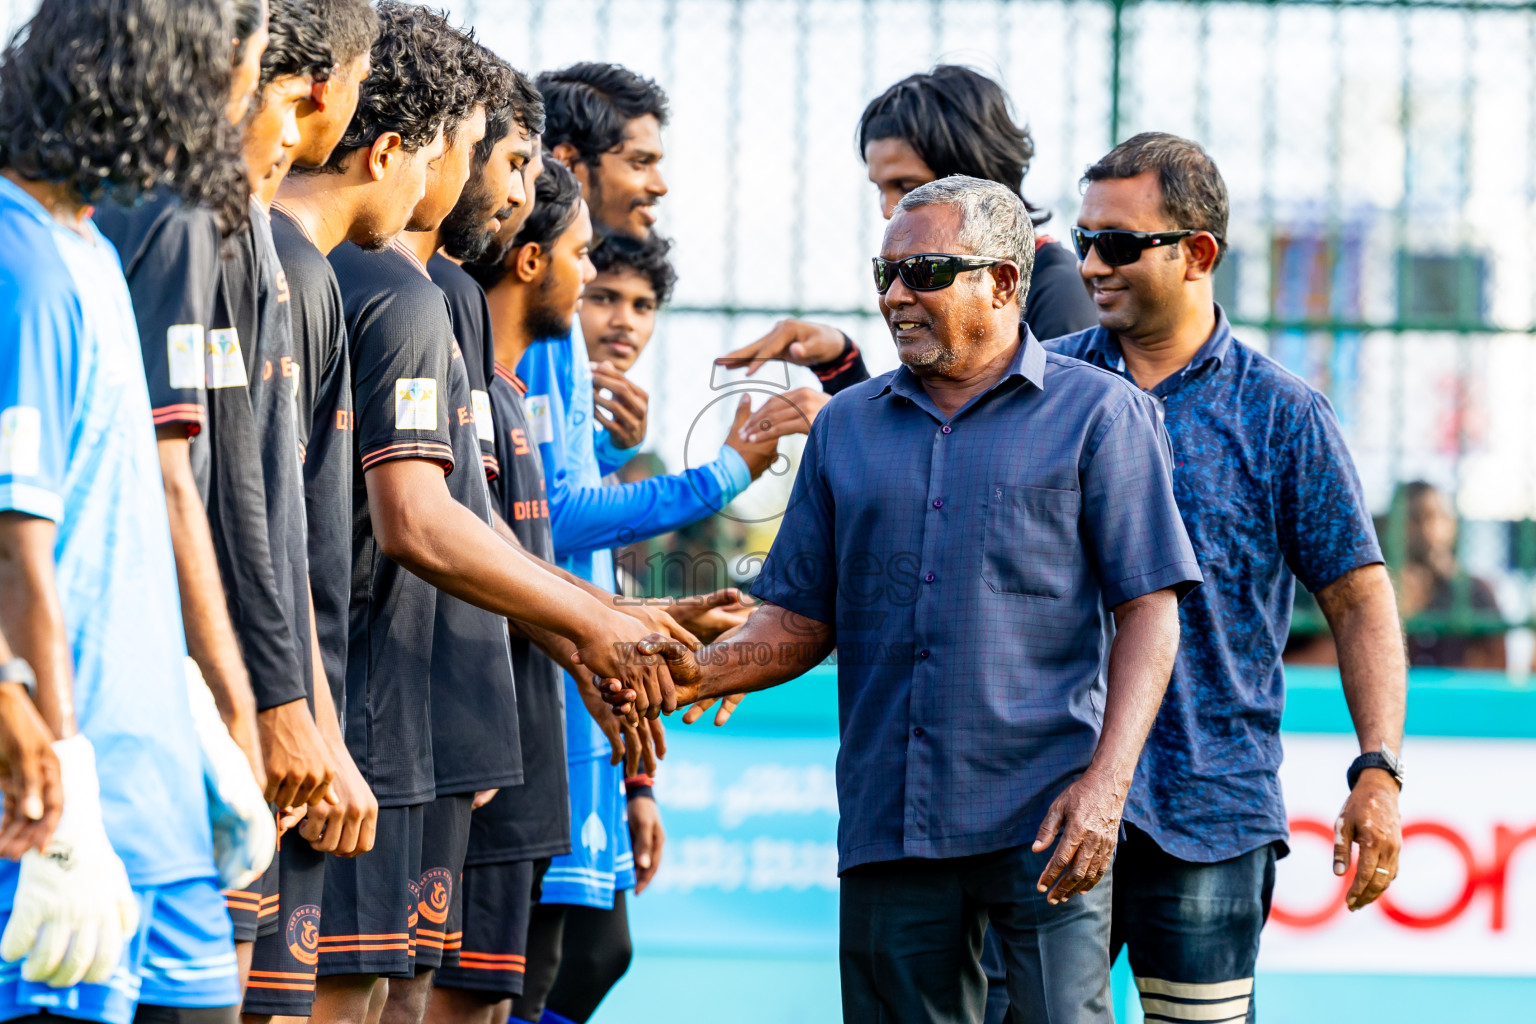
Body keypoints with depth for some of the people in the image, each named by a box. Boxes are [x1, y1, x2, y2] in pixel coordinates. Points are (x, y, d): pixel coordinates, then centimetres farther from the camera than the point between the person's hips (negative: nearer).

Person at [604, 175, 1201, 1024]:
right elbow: (802, 620, 16)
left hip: (1044, 823, -4)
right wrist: (702, 673, -4)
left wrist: (1106, 781, -14)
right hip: (888, 823, 4)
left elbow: (1149, 610, -2)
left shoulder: (1097, 413, 3)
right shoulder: (845, 427, 16)